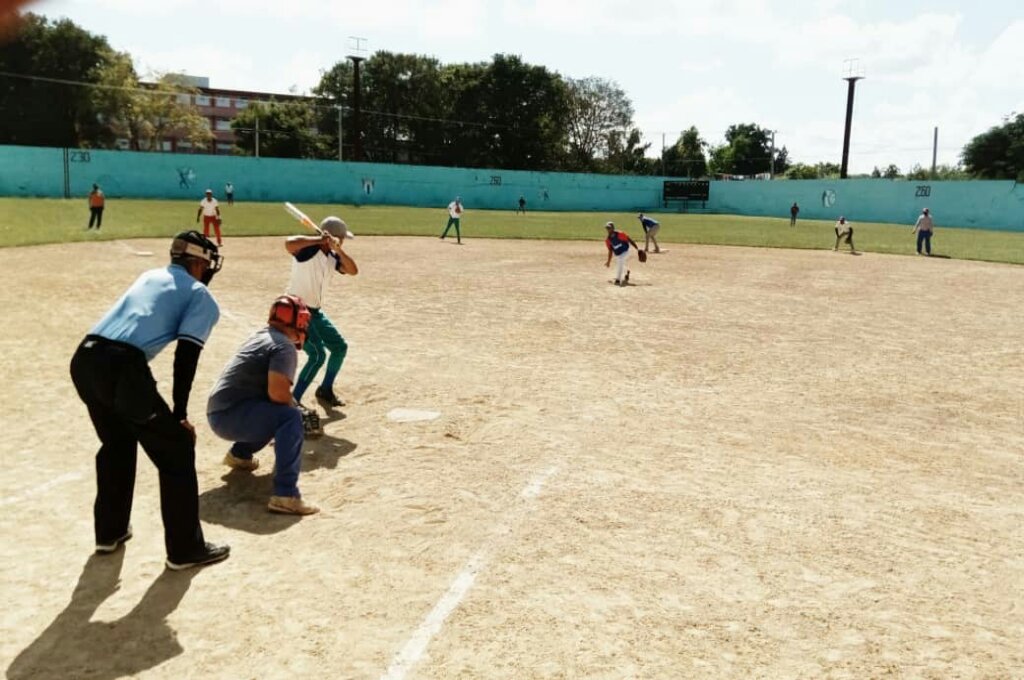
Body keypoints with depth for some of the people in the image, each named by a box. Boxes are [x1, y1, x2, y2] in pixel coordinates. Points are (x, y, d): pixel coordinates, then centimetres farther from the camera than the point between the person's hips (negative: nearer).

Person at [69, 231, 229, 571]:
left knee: (117, 443, 29)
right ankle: (186, 549, 12)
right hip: (122, 367, -7)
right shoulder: (201, 297, 8)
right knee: (176, 450, 6)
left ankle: (110, 531, 41)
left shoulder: (149, 276, 28)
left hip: (84, 359, 7)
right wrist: (179, 415, -3)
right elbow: (186, 355, -3)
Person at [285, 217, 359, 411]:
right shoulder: (308, 249, -19)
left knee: (340, 347, 14)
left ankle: (325, 390, 31)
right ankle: (293, 401, -6)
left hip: (315, 311, 9)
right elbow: (289, 244, -40)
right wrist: (319, 240, -33)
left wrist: (338, 250, -15)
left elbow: (353, 271, -3)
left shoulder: (331, 256, 6)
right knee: (318, 354, -16)